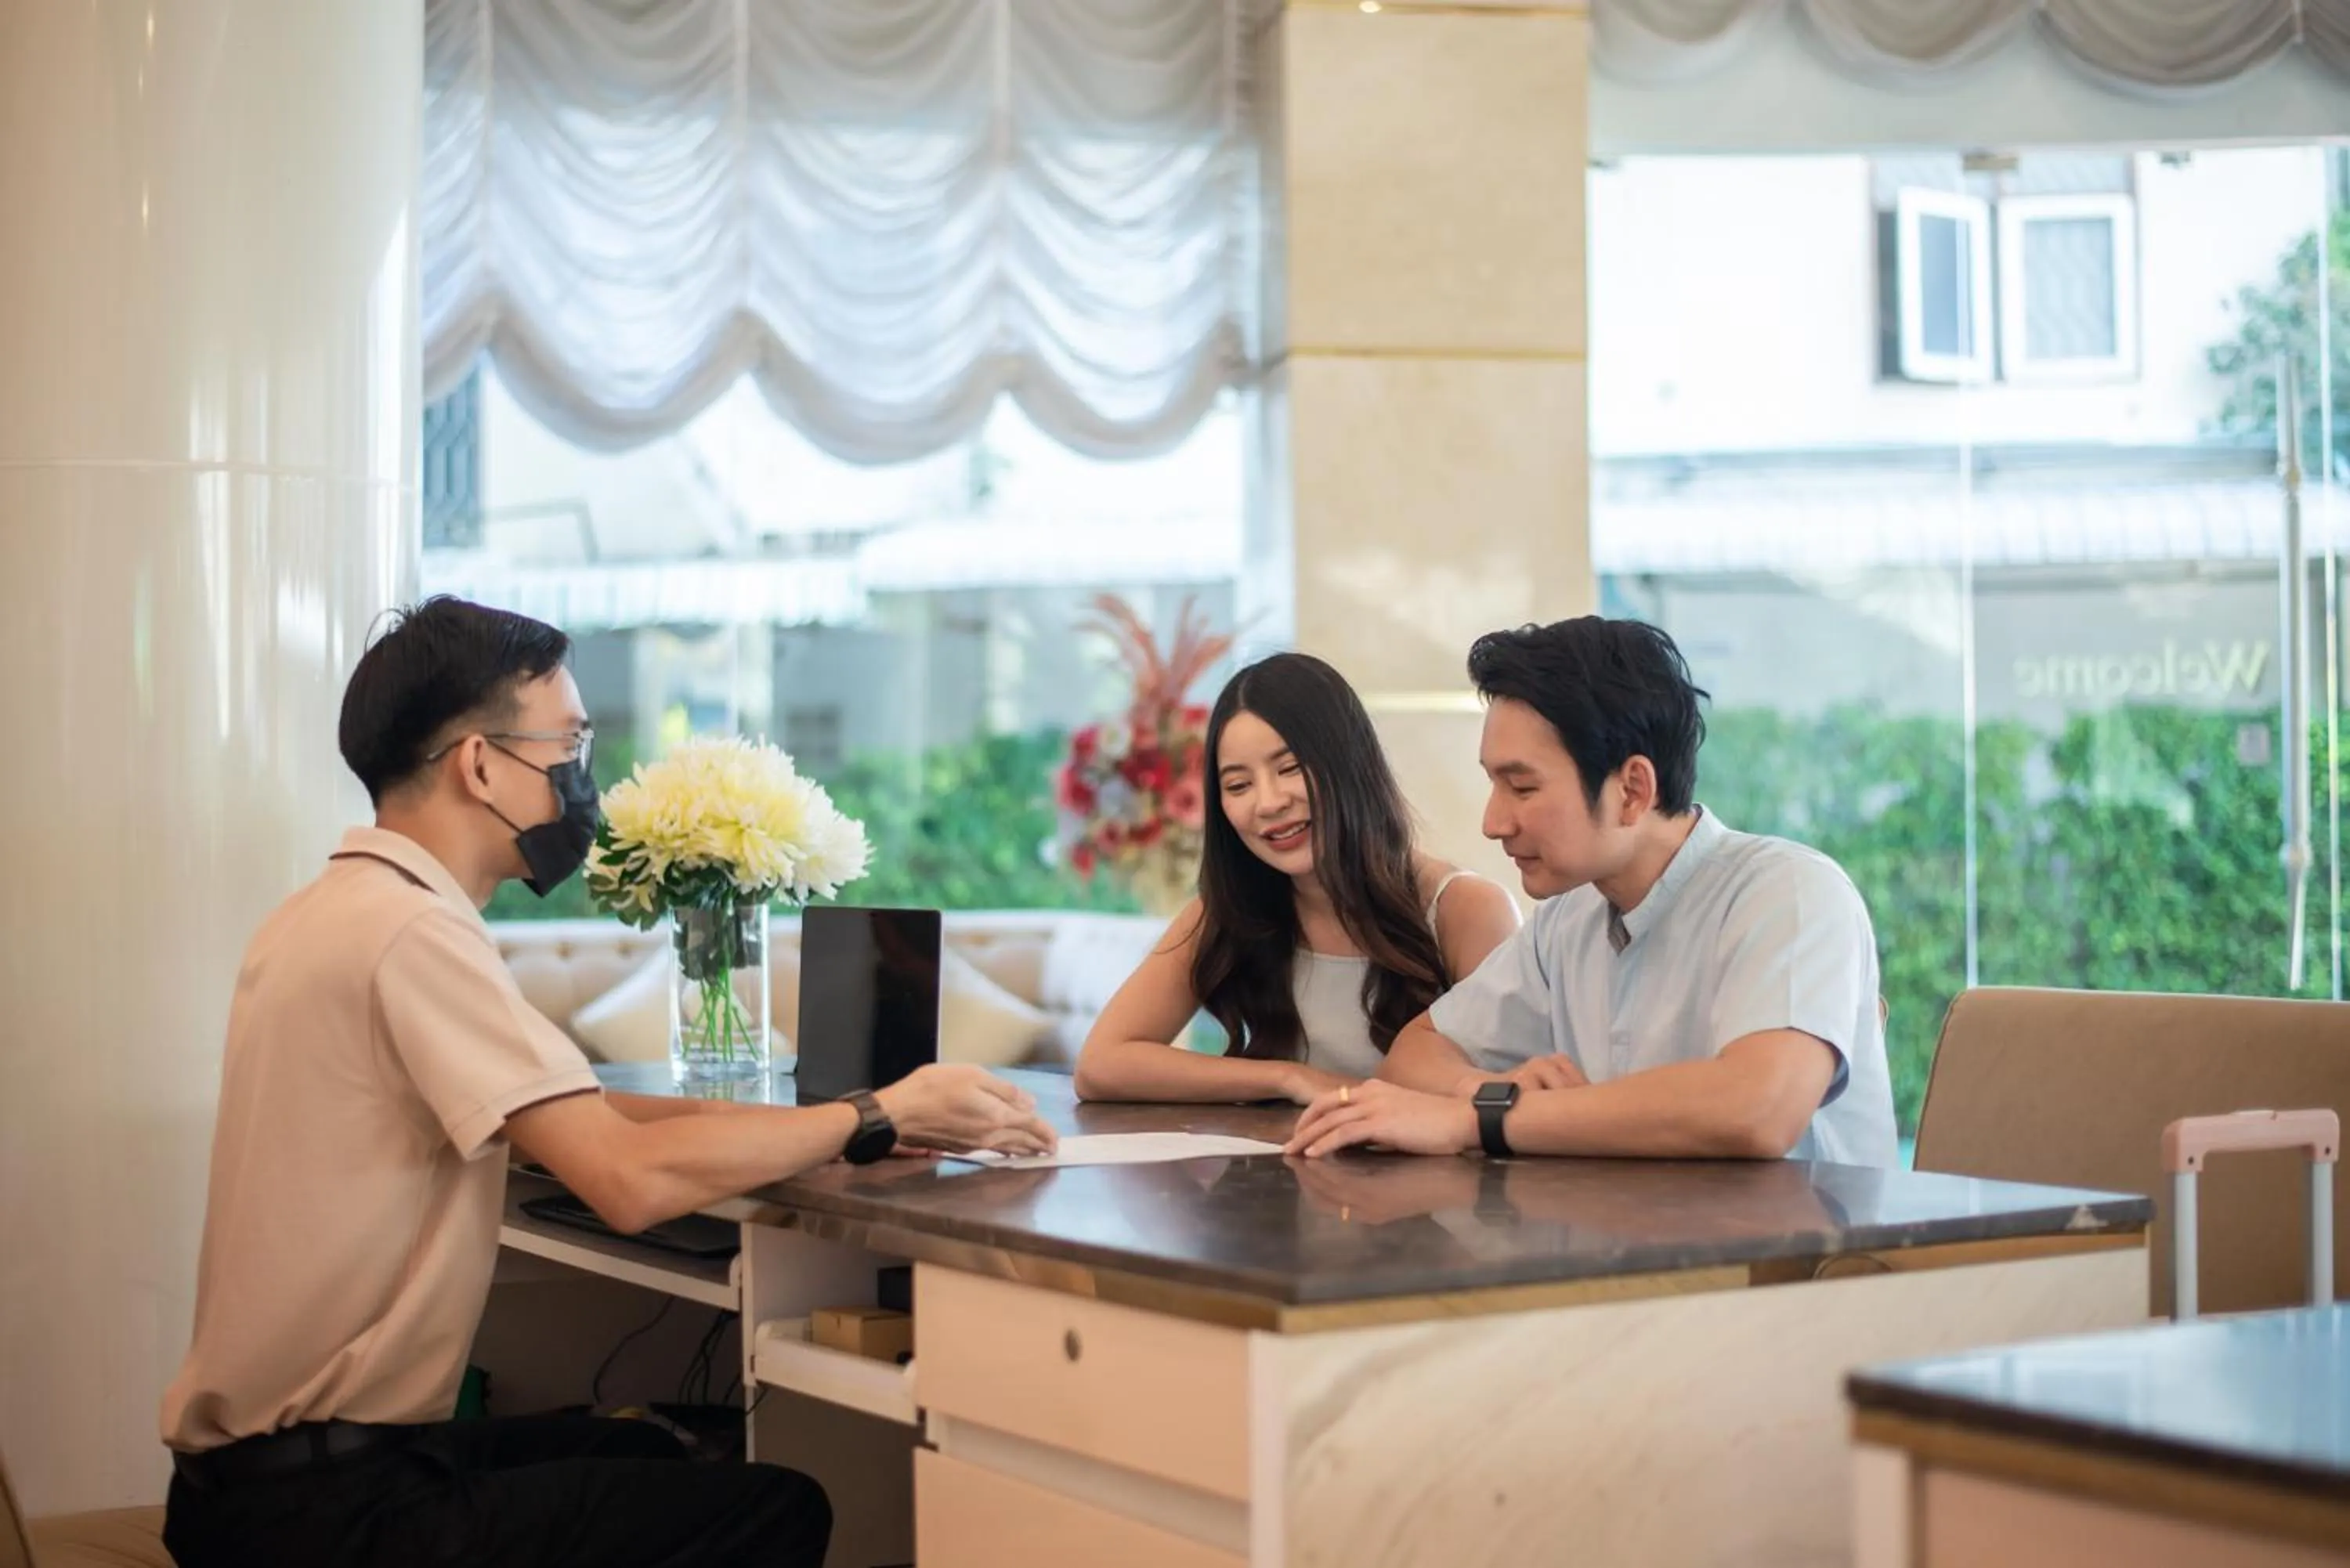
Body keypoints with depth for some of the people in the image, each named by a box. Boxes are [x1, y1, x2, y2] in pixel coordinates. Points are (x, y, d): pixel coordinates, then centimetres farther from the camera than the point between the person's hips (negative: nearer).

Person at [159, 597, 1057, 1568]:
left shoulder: (341, 911, 11)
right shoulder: (409, 929, -20)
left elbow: (571, 1120, 11)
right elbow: (631, 1179, -27)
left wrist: (825, 1127, 2)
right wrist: (881, 1118, -15)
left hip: (265, 1464, 10)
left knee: (645, 1455, 27)